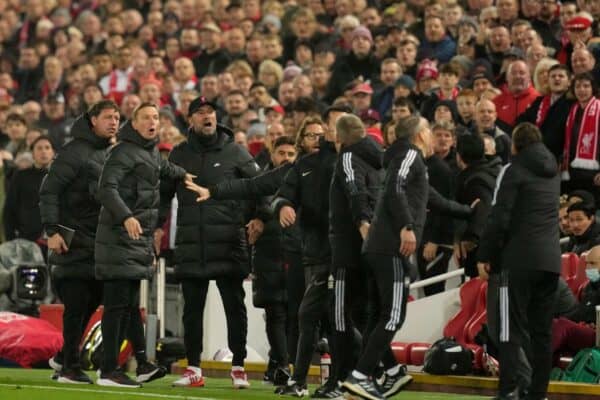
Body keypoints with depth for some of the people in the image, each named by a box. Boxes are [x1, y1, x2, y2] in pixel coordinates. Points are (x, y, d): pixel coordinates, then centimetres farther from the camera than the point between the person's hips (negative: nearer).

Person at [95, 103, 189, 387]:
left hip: (139, 239, 9)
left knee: (129, 305, 10)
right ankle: (108, 371, -10)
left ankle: (110, 366, 14)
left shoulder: (152, 153, 18)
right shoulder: (124, 152, -10)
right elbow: (107, 189, -23)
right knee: (117, 303, -10)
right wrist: (126, 217, -35)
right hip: (120, 238, -9)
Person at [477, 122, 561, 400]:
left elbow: (498, 218, -11)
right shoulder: (552, 172, 16)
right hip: (551, 260, 6)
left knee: (512, 328, -6)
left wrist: (485, 255, -6)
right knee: (542, 330, 8)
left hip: (519, 259, -6)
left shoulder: (513, 170, -5)